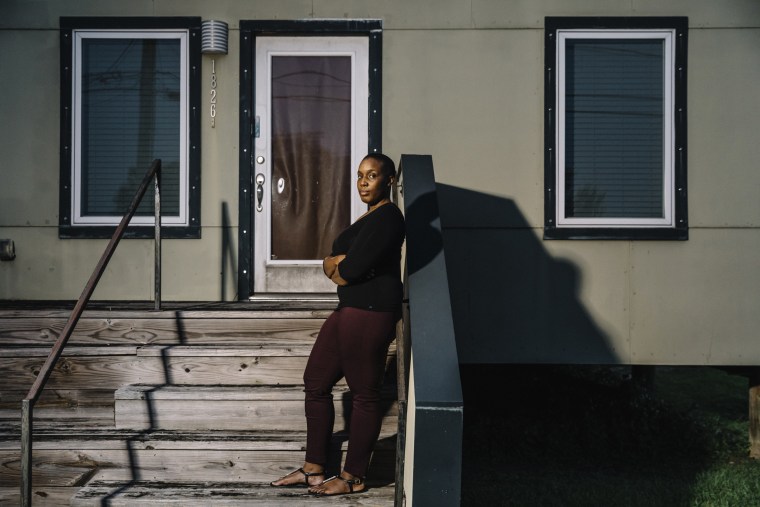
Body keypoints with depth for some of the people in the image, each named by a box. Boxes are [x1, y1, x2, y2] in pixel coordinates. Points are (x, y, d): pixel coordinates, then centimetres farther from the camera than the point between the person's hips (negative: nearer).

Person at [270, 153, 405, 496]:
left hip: (370, 312, -11)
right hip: (350, 309, 11)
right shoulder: (370, 217, 20)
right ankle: (313, 469, 21)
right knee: (316, 382, 13)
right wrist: (341, 262, -7)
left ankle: (353, 478, 10)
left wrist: (336, 267, 1)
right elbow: (329, 263, 15)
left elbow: (349, 270, -20)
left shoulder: (387, 217, -13)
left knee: (364, 393, -1)